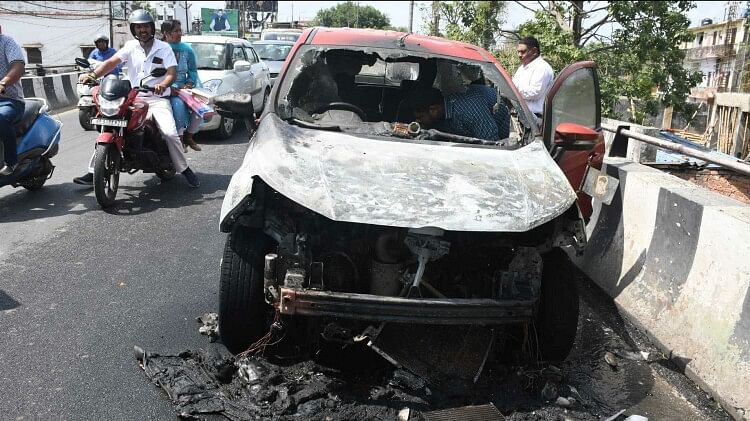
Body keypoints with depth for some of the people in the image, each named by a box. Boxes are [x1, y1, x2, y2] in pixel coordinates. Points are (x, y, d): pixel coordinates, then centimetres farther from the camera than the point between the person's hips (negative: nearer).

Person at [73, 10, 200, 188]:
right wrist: (92, 75, -21)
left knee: (170, 133, -23)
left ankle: (185, 170, -4)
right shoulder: (130, 46, 8)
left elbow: (172, 71, -11)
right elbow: (111, 62, -4)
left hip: (157, 98, -3)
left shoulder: (164, 48, 2)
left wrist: (163, 84, -34)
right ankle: (94, 172, -1)